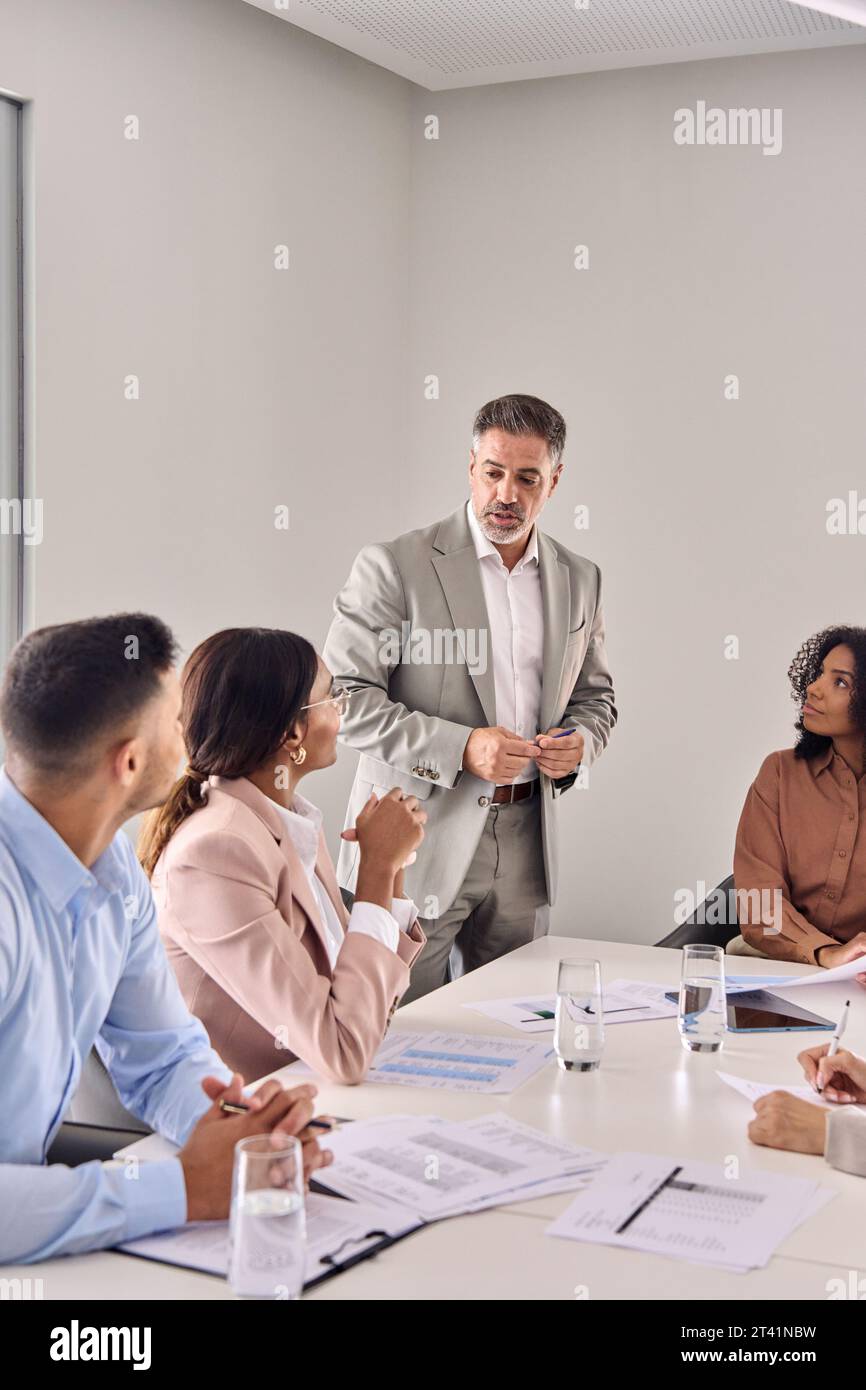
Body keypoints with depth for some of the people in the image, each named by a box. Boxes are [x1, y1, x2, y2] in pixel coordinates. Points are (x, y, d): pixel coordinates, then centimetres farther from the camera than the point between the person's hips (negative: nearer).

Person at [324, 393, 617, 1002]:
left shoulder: (580, 580, 10)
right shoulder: (394, 566, -7)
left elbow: (595, 695, 21)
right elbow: (343, 696, -11)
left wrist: (580, 742, -2)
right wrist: (459, 747, -20)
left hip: (523, 847, 5)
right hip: (416, 844, -4)